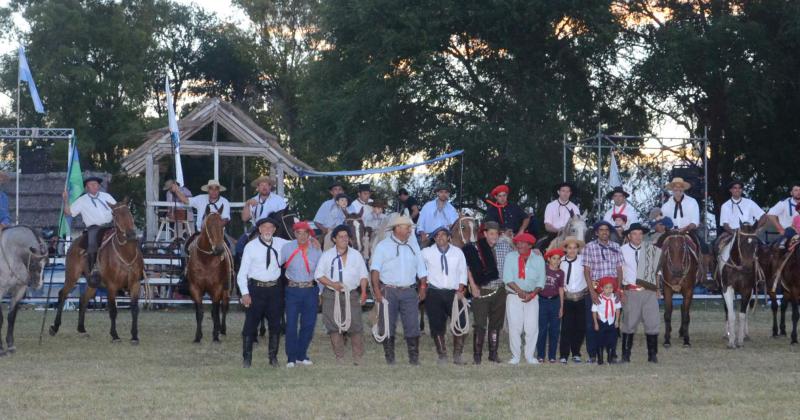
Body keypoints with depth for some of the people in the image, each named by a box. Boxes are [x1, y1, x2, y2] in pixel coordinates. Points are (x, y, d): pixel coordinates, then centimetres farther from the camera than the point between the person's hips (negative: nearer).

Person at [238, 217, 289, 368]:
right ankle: (247, 358, 8)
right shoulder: (251, 247, -5)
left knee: (275, 324, 9)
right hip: (256, 288, -3)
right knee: (251, 324, -1)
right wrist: (245, 293, -15)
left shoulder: (280, 243, 4)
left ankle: (273, 357, 21)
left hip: (275, 289, 3)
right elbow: (242, 272, -5)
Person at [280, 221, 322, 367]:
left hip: (310, 290, 2)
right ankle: (291, 358, 2)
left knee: (308, 324, 5)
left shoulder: (315, 250, 3)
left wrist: (320, 293, 11)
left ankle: (301, 355, 17)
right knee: (291, 324, -5)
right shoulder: (287, 248, -3)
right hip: (293, 290, -2)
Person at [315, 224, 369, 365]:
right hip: (332, 295, 0)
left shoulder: (356, 255, 11)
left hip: (352, 294, 0)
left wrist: (363, 292, -4)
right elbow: (319, 275, 3)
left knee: (355, 326, -7)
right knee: (334, 327, -1)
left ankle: (358, 358, -1)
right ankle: (339, 358, 7)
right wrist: (332, 284, -12)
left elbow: (363, 275, 11)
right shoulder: (327, 255, 6)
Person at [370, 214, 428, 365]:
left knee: (412, 325, -4)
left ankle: (414, 357, 1)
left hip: (409, 291, 3)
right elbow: (375, 269, -7)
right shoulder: (383, 246, 0)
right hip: (389, 291, -3)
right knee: (388, 326, 0)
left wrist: (423, 287, 9)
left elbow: (421, 268, 17)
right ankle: (389, 357, 7)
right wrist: (376, 290, -17)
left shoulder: (413, 244, 13)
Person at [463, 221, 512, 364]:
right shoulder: (475, 248, -6)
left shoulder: (505, 246, 5)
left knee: (496, 323, 9)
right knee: (480, 324, -7)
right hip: (482, 290, -4)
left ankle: (493, 353, 18)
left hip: (499, 290, 4)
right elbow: (468, 267, -1)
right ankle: (477, 354, -1)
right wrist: (473, 286, -6)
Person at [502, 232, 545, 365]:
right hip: (514, 296, -1)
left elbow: (541, 281, 2)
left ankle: (529, 356, 5)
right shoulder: (510, 257, 3)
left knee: (532, 328, -5)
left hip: (532, 298, 1)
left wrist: (533, 293, -13)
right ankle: (515, 356, 3)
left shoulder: (538, 259, 7)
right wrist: (520, 291, -15)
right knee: (514, 327, -5)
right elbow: (507, 278, -6)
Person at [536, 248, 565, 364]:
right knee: (542, 329, 0)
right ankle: (540, 355, 6)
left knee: (554, 330, 4)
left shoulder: (560, 273, 7)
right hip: (542, 301, -2)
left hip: (555, 301, 2)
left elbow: (561, 290, 9)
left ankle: (552, 355, 10)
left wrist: (561, 307, 8)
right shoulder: (542, 269, 0)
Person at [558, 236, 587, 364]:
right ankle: (564, 355, -4)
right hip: (567, 299, -1)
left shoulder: (583, 260, 1)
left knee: (580, 327, 4)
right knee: (566, 327, -7)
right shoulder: (561, 262, 2)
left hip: (581, 297, 1)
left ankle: (576, 354, 17)